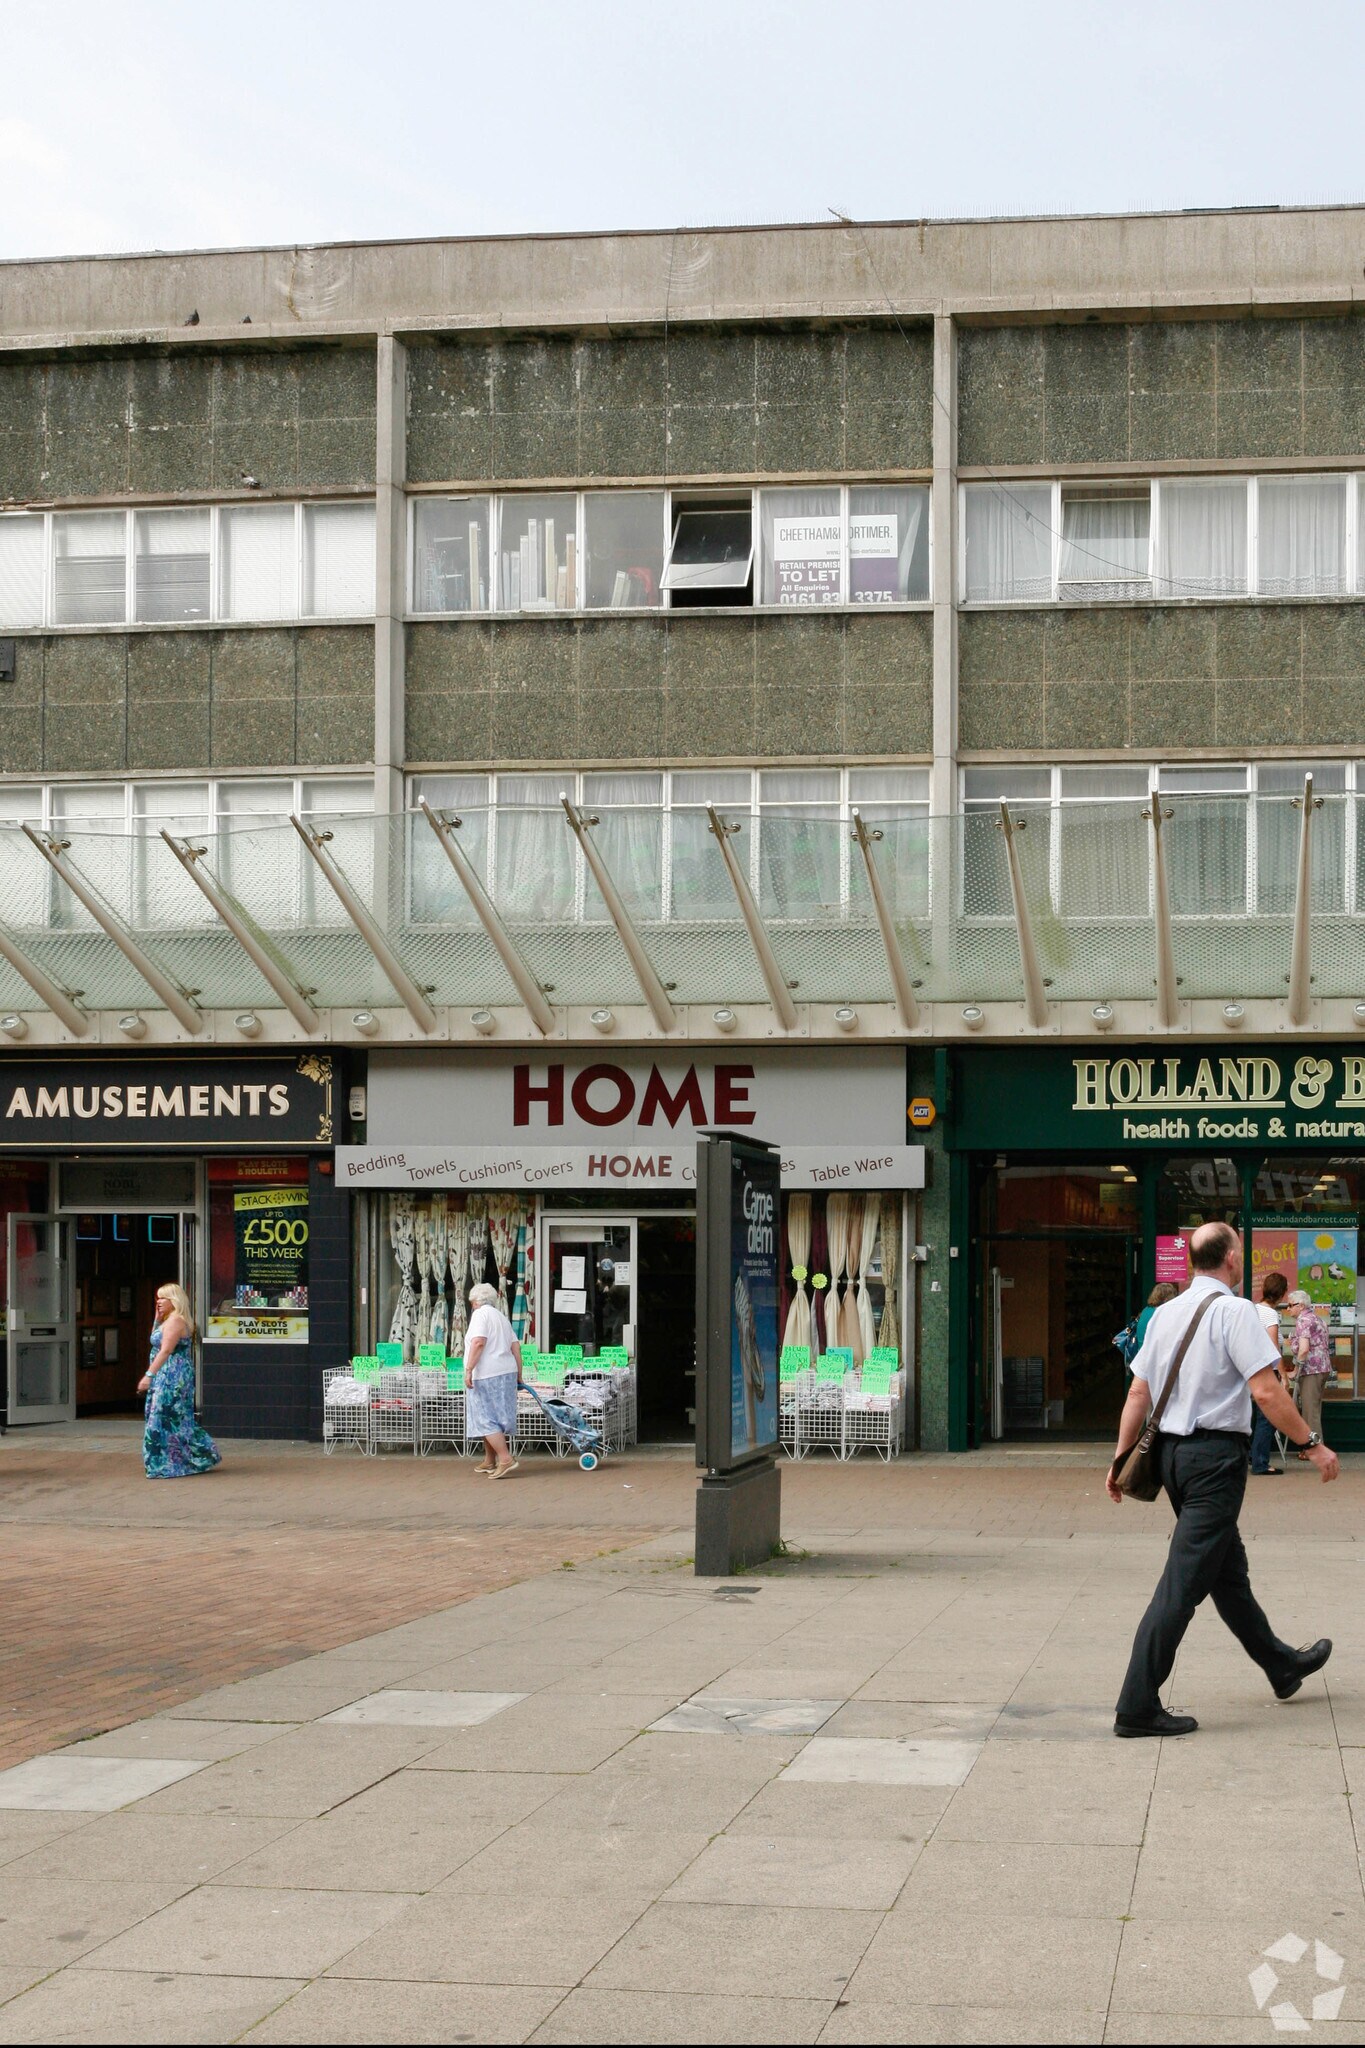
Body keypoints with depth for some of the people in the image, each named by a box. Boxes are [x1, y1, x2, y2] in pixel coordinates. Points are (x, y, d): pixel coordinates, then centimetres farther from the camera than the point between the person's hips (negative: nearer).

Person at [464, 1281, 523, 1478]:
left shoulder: (480, 1314, -6)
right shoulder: (501, 1317, 19)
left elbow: (478, 1342, -21)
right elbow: (516, 1347, 16)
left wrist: (469, 1369, -22)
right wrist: (518, 1376, 18)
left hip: (486, 1376, -9)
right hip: (506, 1373, 9)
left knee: (486, 1419, -8)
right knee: (492, 1419, 16)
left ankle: (506, 1458, -18)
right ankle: (489, 1462, 21)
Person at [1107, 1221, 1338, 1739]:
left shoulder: (1166, 1313, 10)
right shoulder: (1234, 1310, -12)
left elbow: (1138, 1393, 12)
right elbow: (1266, 1391, -18)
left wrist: (1122, 1458, 18)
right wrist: (1313, 1444, -11)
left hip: (1172, 1451, 9)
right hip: (1215, 1454, -9)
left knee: (1229, 1571, 21)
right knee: (1185, 1581, -7)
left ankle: (1282, 1666, 39)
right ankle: (1137, 1707, -9)